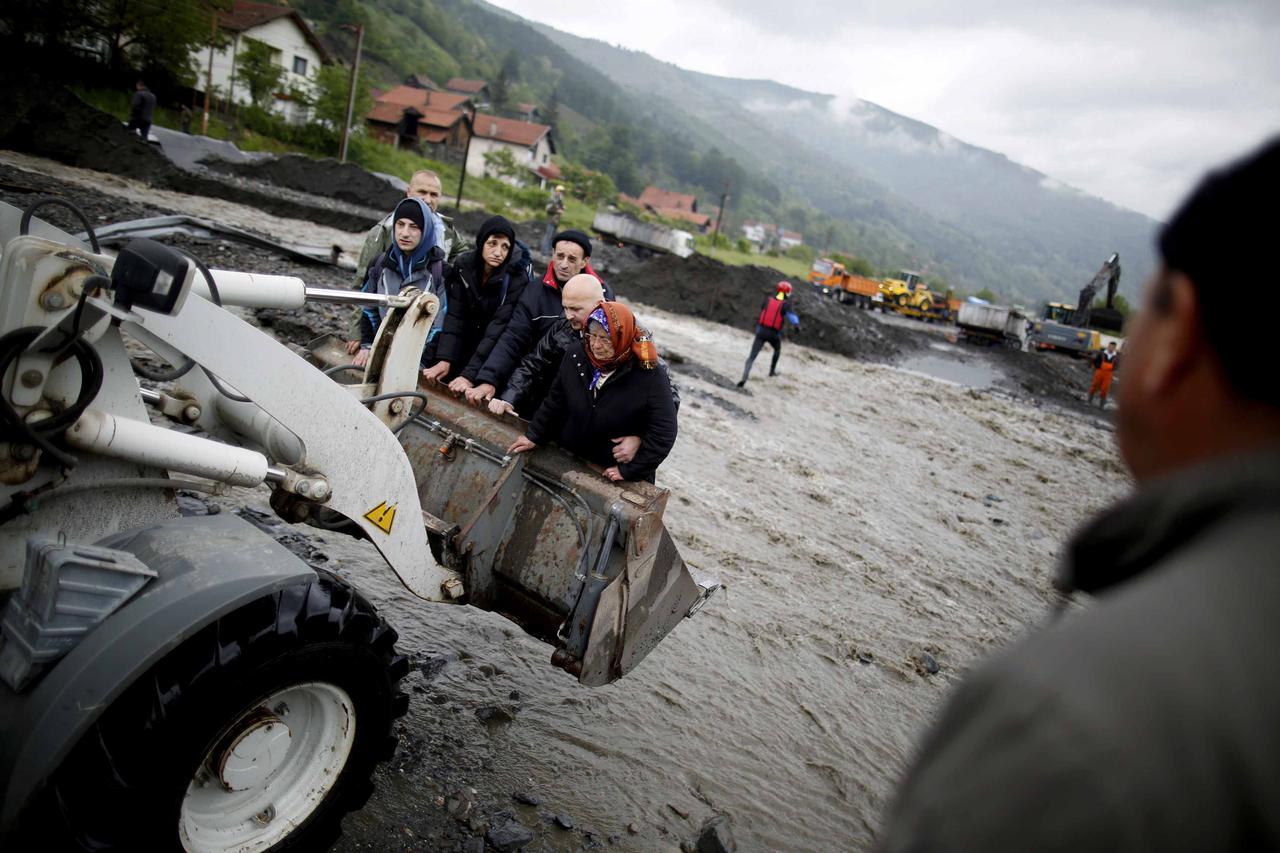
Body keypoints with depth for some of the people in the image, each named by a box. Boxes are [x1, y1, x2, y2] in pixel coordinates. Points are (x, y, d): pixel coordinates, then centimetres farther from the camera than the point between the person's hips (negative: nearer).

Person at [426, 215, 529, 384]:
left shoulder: (515, 280, -20)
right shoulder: (463, 267, -9)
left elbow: (498, 329, -26)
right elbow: (454, 317, -13)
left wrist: (469, 374, -36)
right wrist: (444, 360, -27)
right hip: (462, 351, 3)